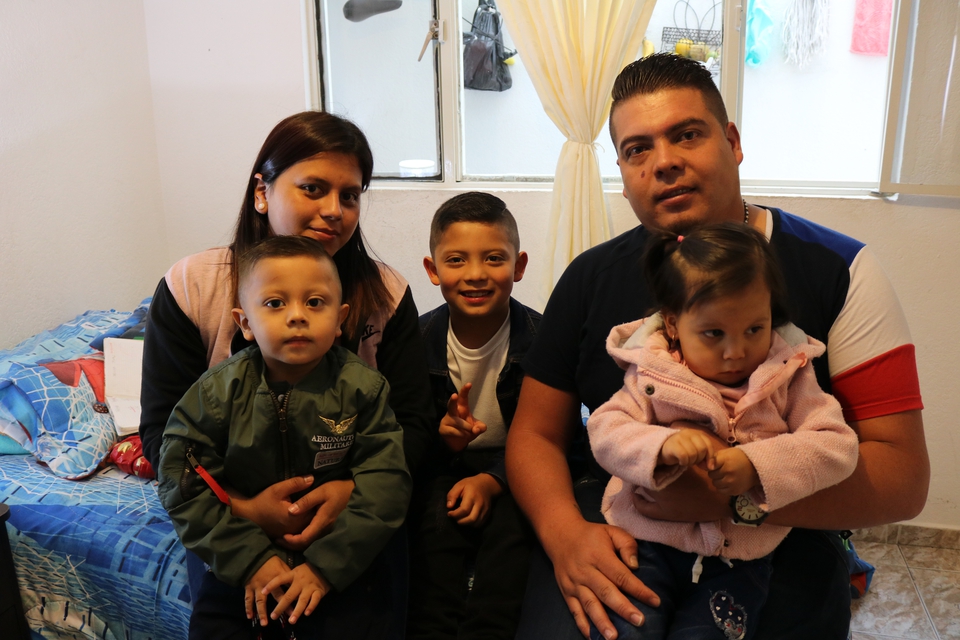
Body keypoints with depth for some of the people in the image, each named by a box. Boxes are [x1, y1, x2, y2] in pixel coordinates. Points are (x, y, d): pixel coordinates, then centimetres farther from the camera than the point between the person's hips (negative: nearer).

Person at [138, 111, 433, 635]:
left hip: (356, 509, 1)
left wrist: (354, 488, -24)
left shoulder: (386, 294, -6)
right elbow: (163, 430, -7)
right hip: (233, 515, 0)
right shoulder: (188, 289, -9)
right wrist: (242, 505, -22)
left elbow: (412, 422, -5)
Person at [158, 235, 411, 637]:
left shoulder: (362, 390, -13)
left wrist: (325, 565, -21)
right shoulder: (218, 390, -9)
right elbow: (183, 486, -10)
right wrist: (250, 558, -17)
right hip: (242, 560, 2)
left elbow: (384, 487, -15)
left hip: (337, 560, -1)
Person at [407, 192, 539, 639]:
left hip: (514, 470, -1)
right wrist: (440, 434, -23)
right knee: (436, 522, -26)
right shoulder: (419, 338, -7)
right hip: (442, 467, 2)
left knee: (511, 527, -28)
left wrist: (491, 481, -22)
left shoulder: (538, 338, -12)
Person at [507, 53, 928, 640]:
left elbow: (903, 478, -9)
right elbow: (536, 433, 4)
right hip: (612, 540, 1)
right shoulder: (590, 279, 3)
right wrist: (565, 534, -17)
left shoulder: (840, 272, -5)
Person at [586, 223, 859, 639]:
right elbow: (604, 431, -11)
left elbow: (837, 445, -8)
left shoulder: (787, 378, 0)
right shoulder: (652, 375, -3)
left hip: (737, 558, 1)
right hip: (648, 545, -1)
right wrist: (662, 445, -31)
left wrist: (758, 467, -24)